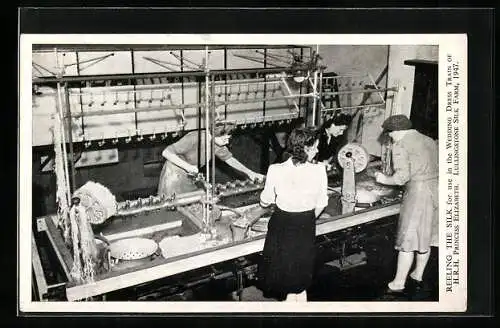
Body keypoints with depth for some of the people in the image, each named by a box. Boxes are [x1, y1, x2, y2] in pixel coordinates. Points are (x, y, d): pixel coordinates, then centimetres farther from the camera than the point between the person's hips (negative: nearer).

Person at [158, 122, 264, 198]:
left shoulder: (218, 145, -9)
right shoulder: (194, 139, -31)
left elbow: (230, 159, 7)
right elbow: (166, 152, -29)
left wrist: (249, 172, 0)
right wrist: (187, 166, -35)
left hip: (188, 176, 7)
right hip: (173, 174, -6)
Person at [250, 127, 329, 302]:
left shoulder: (275, 170, -18)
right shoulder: (319, 171, -17)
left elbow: (265, 201, -5)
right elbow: (321, 204, -5)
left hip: (281, 224, -1)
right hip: (306, 228, 1)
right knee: (300, 282, 22)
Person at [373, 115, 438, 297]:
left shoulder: (400, 145, -7)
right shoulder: (430, 141, 16)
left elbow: (402, 177, -16)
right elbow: (437, 168, 16)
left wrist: (384, 179, 1)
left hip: (418, 191, -7)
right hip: (437, 188, 8)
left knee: (408, 240, 1)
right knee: (425, 237, 18)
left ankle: (398, 284, 10)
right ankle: (417, 277, 31)